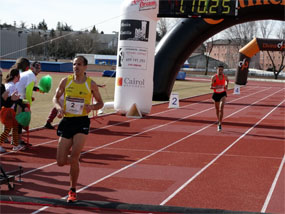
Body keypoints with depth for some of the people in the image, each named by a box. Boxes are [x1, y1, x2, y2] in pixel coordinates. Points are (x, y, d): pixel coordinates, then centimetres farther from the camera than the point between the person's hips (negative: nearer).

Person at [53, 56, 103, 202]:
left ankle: (73, 191, 3)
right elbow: (56, 98, 15)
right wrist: (59, 107, -7)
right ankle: (74, 161, 38)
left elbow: (100, 103, 11)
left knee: (74, 158, -15)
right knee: (61, 162, 0)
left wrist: (91, 107, -11)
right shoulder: (65, 81, 5)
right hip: (66, 121, 2)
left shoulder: (91, 84, 1)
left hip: (82, 122, -2)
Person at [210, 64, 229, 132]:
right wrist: (216, 87, -35)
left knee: (221, 108, -20)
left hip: (223, 94, 0)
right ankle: (218, 121, 41)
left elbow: (227, 80, 19)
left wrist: (227, 85, 0)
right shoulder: (214, 77, -15)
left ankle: (220, 124, -18)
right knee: (217, 109, 14)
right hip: (216, 94, 0)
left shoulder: (225, 76, -6)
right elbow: (211, 87, -16)